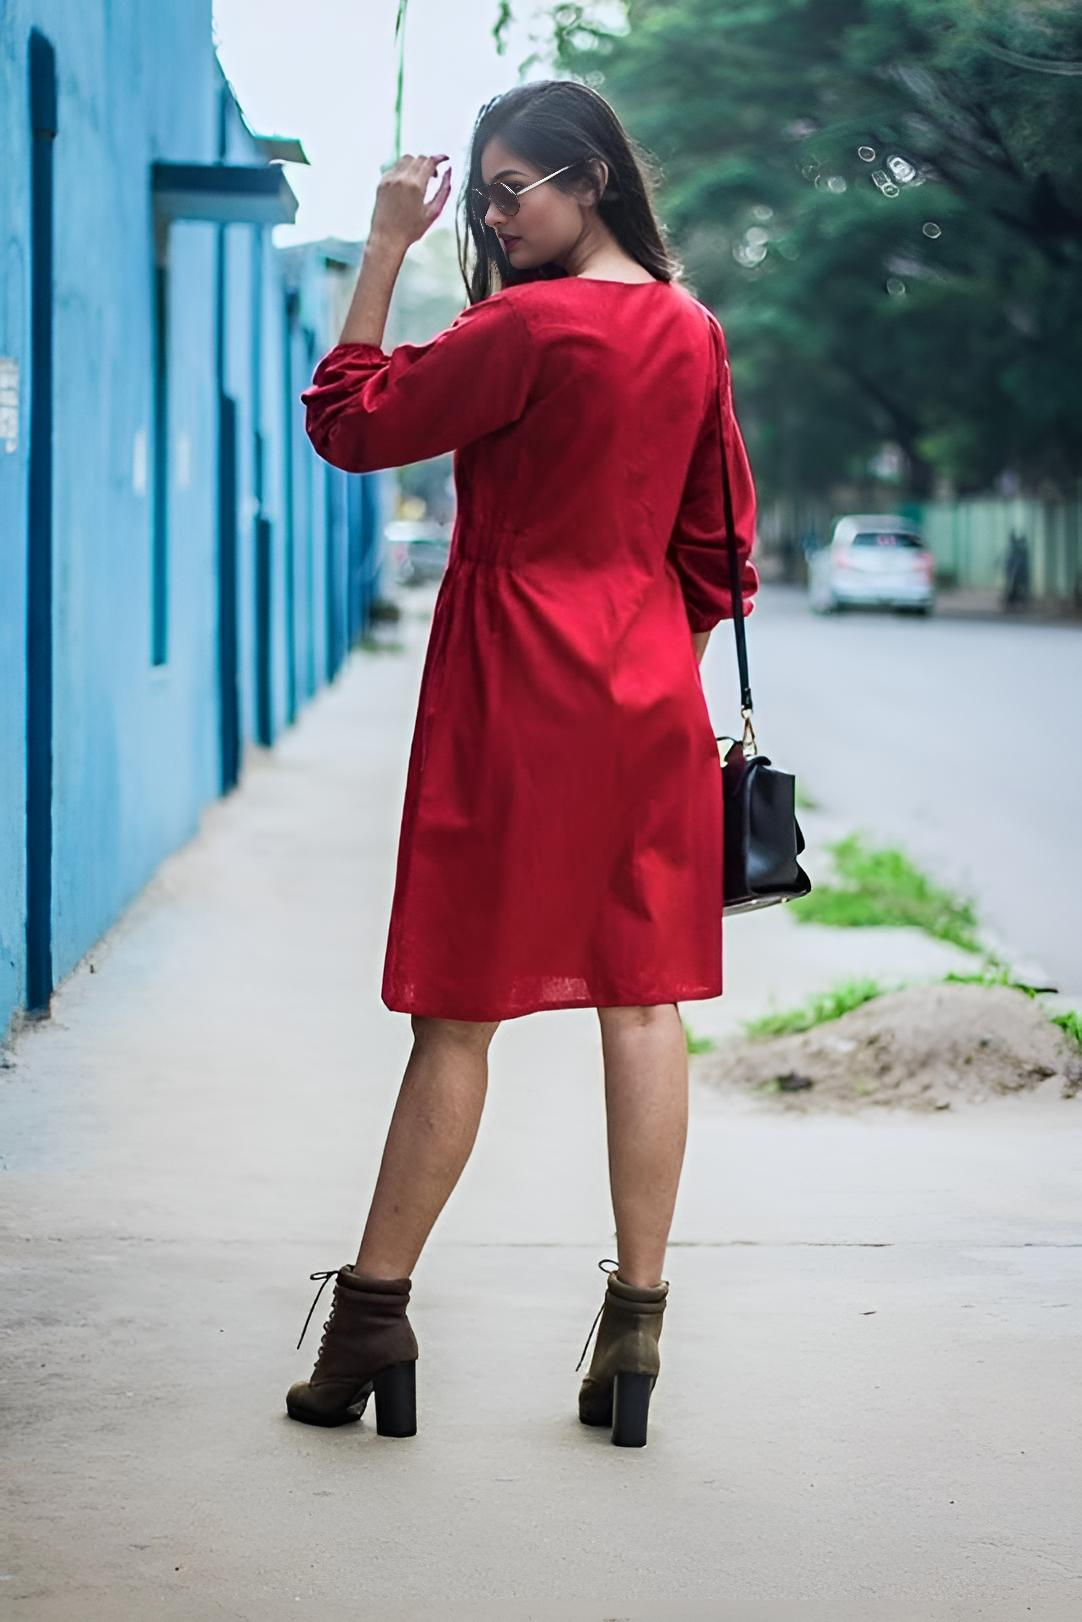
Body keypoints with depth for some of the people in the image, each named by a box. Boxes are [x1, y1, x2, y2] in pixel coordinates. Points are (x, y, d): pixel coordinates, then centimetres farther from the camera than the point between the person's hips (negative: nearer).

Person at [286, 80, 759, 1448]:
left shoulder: (532, 325, -14)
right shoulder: (693, 333, 8)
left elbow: (349, 425, -9)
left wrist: (385, 249, -6)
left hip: (515, 695, -6)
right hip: (649, 695, 6)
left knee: (460, 1010, -1)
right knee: (644, 998, 4)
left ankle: (372, 1318, 6)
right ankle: (637, 1322, 5)